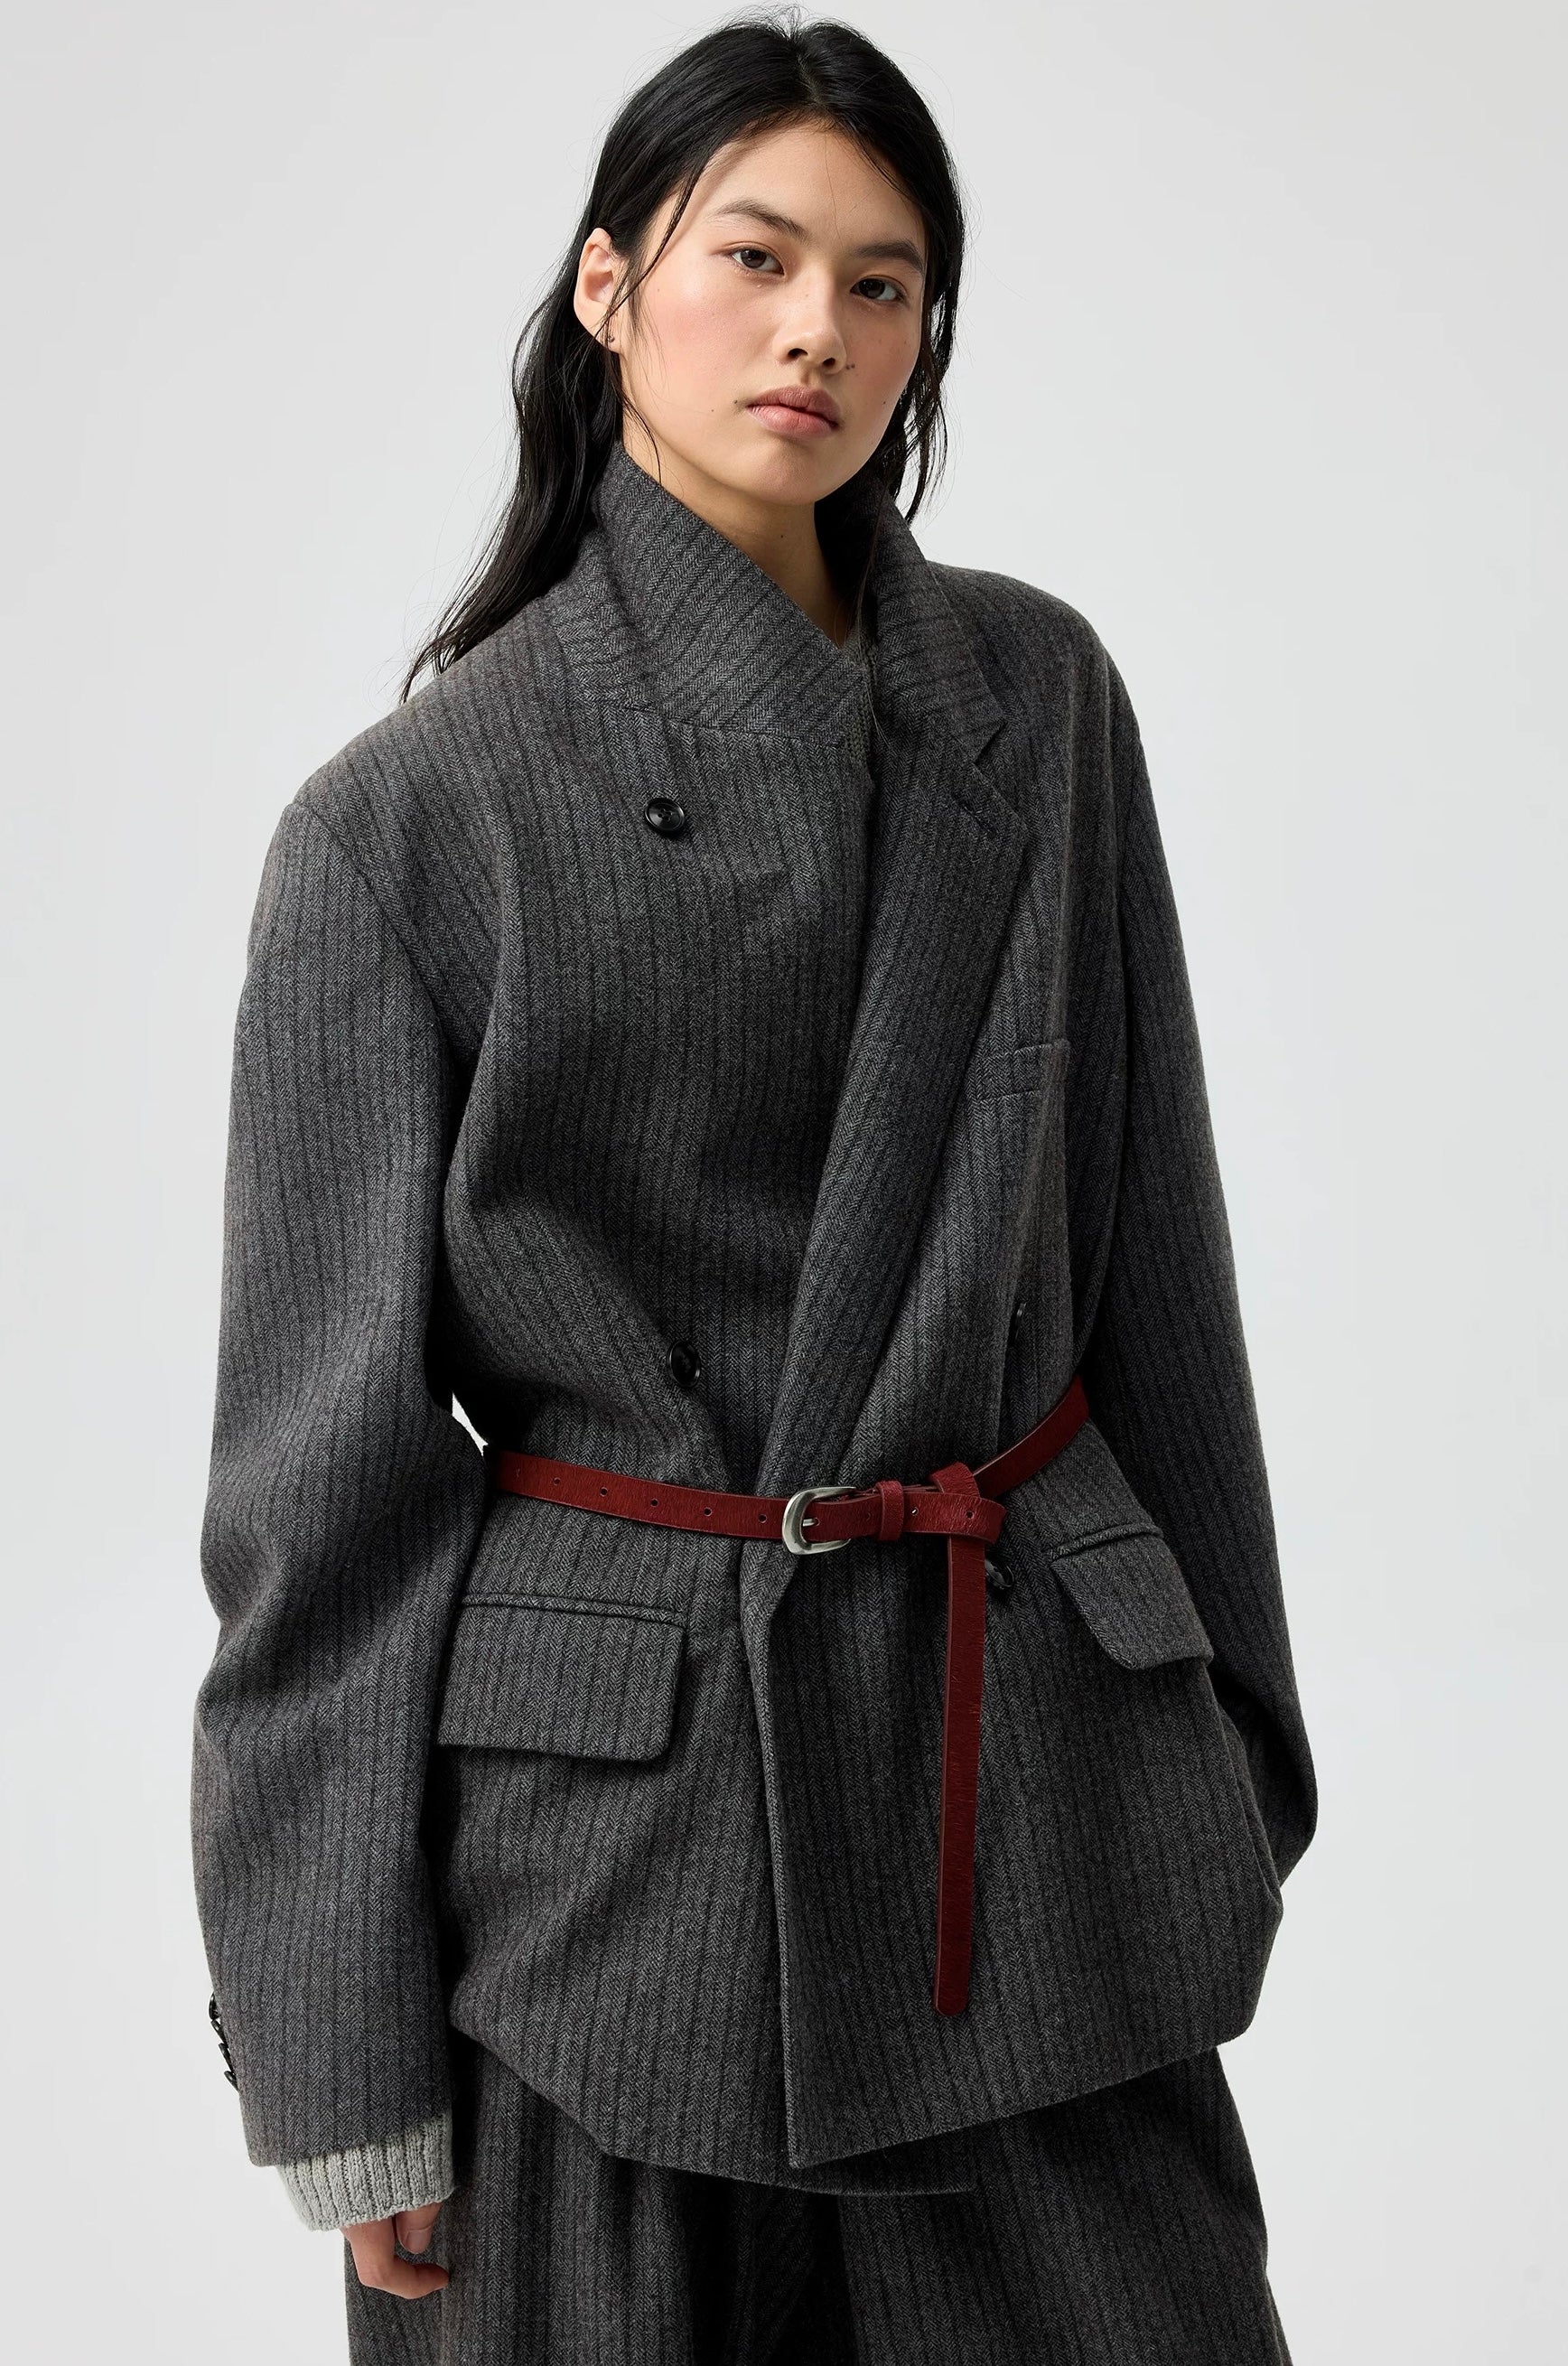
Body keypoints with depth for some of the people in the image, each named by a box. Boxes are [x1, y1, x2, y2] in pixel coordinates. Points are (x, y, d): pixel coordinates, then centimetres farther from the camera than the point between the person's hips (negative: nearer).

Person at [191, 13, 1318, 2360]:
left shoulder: (1040, 699, 3)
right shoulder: (414, 814, -7)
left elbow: (1148, 1244, 9)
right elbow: (324, 1446, -6)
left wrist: (1228, 1737, 11)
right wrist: (344, 2063, -5)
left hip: (1040, 1765, 3)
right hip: (611, 1796, -3)